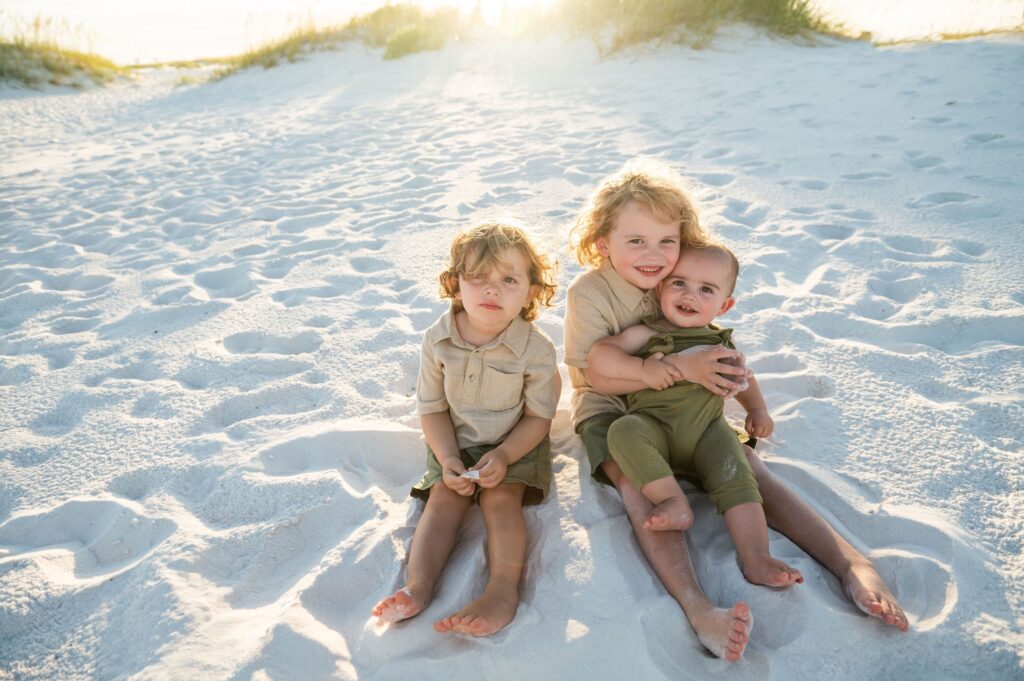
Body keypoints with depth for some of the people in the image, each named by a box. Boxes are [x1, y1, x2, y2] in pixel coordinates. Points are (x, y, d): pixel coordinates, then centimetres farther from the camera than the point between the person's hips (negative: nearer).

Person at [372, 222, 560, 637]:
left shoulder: (536, 348, -20)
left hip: (516, 444, -2)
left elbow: (538, 416, -11)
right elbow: (433, 409, -4)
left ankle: (503, 589, -28)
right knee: (444, 499, -16)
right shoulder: (438, 340, -14)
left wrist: (503, 455, -25)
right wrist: (449, 459, -17)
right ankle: (417, 586, -25)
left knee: (501, 498, -22)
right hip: (455, 443, 2)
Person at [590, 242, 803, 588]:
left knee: (737, 478, -22)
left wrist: (757, 409, 19)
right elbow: (598, 354, -9)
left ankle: (756, 559, -22)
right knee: (624, 431, -34)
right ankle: (674, 501, -34)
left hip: (707, 433, 3)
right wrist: (643, 368, -22)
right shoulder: (646, 334, 2)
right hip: (656, 427, -3)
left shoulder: (720, 342, 18)